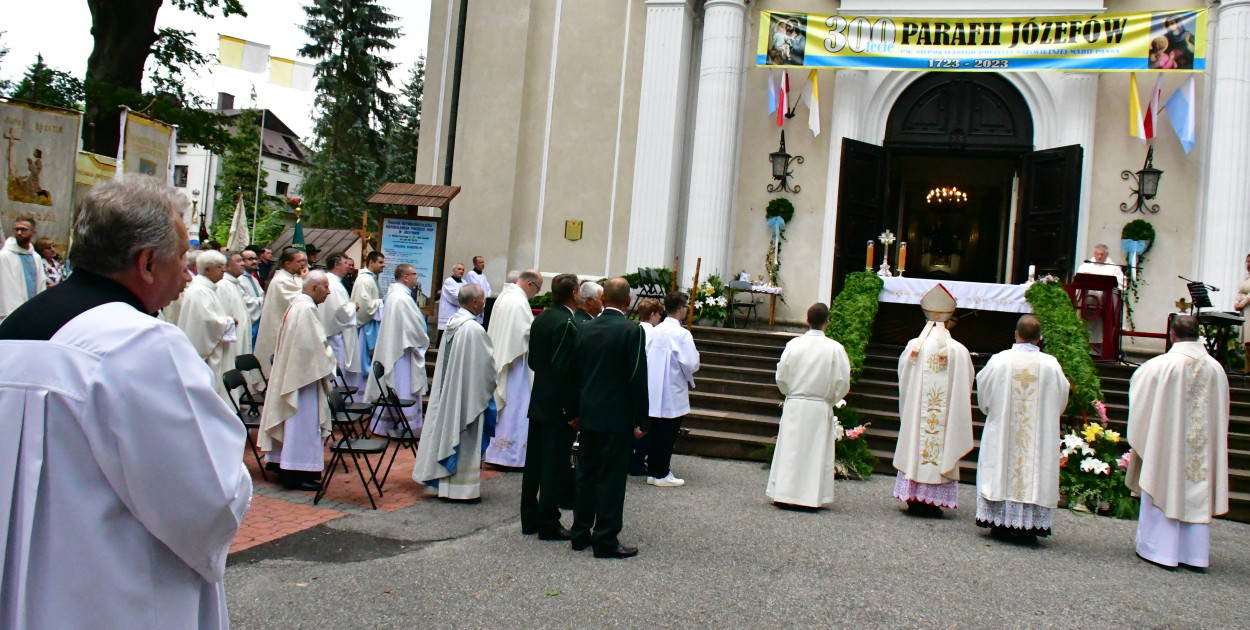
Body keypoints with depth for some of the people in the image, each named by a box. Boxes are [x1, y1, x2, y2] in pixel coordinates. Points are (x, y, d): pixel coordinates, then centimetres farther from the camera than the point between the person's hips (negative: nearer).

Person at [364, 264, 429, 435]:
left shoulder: (393, 293, 10)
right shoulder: (403, 298, -21)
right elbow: (414, 328, -19)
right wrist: (425, 342, -3)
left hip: (390, 349, 10)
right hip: (403, 352, -10)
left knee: (391, 387, 14)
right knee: (405, 388, -3)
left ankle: (384, 425, 21)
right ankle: (406, 426, 3)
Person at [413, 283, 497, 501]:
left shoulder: (452, 323, 4)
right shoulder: (474, 329, -21)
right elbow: (487, 363, -14)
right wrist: (491, 385, 4)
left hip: (447, 392, 8)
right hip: (468, 393, -8)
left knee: (448, 431, 15)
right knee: (465, 440, 1)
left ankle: (442, 482, 25)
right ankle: (461, 488, 8)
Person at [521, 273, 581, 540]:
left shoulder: (540, 319, 7)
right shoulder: (567, 324, -19)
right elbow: (566, 370, -22)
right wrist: (572, 410, -18)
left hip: (538, 402, 9)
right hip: (558, 406, -9)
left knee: (534, 463, 15)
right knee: (555, 467, 0)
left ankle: (529, 520, 24)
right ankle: (548, 525, 7)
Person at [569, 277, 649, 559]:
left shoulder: (584, 329, 4)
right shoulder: (631, 331, -12)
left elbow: (575, 372, 9)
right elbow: (638, 378, -13)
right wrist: (641, 421, -8)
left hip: (588, 415, 5)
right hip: (617, 417, -5)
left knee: (586, 475, 14)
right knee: (611, 479, 0)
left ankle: (581, 533, 23)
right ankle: (606, 540, 4)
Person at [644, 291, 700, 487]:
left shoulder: (655, 331, 5)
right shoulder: (682, 334, -15)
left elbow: (646, 355, 8)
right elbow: (691, 364, -18)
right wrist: (689, 377, 3)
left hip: (653, 392, 7)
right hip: (673, 394, -6)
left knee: (655, 432, 13)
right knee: (668, 433, 2)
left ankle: (653, 471, 20)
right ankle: (661, 475, 8)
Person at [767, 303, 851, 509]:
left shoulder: (793, 344, -6)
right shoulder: (835, 348, -8)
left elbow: (781, 377, 0)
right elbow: (843, 383, -4)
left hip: (794, 406, 1)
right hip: (821, 408, -1)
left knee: (790, 450, 7)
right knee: (817, 452, 7)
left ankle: (783, 493, 11)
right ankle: (813, 496, 9)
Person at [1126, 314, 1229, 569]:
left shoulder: (1160, 365, -13)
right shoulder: (1215, 368, -1)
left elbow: (1137, 383, 3)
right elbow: (1220, 413, 7)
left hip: (1166, 442, -3)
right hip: (1201, 446, 4)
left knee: (1164, 491, 6)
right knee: (1197, 495, 9)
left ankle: (1159, 548, 9)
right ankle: (1195, 552, 15)